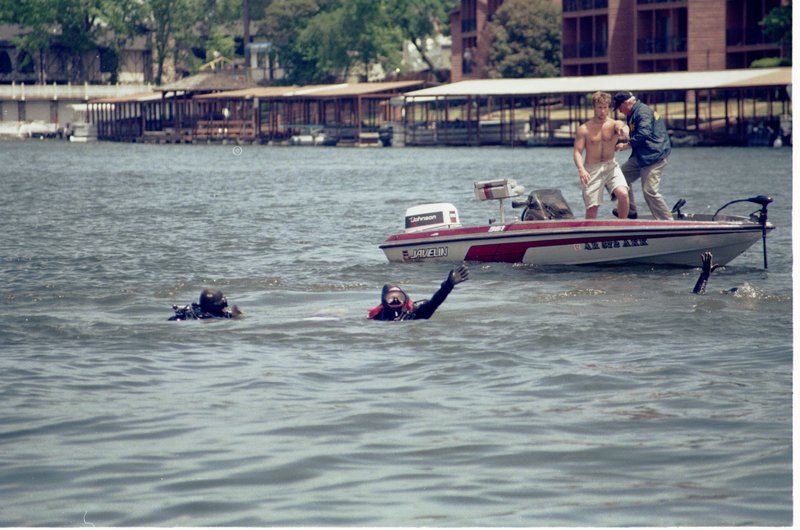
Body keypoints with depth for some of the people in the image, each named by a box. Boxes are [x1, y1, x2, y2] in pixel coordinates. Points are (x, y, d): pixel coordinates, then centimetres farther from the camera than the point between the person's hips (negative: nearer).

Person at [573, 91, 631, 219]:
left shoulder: (614, 124, 0)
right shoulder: (584, 129, -1)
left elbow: (621, 126, -25)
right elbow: (577, 151, -5)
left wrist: (623, 129, -52)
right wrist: (581, 169, -24)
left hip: (610, 166, 0)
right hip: (591, 170, 0)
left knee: (623, 194, -23)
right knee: (592, 207, -2)